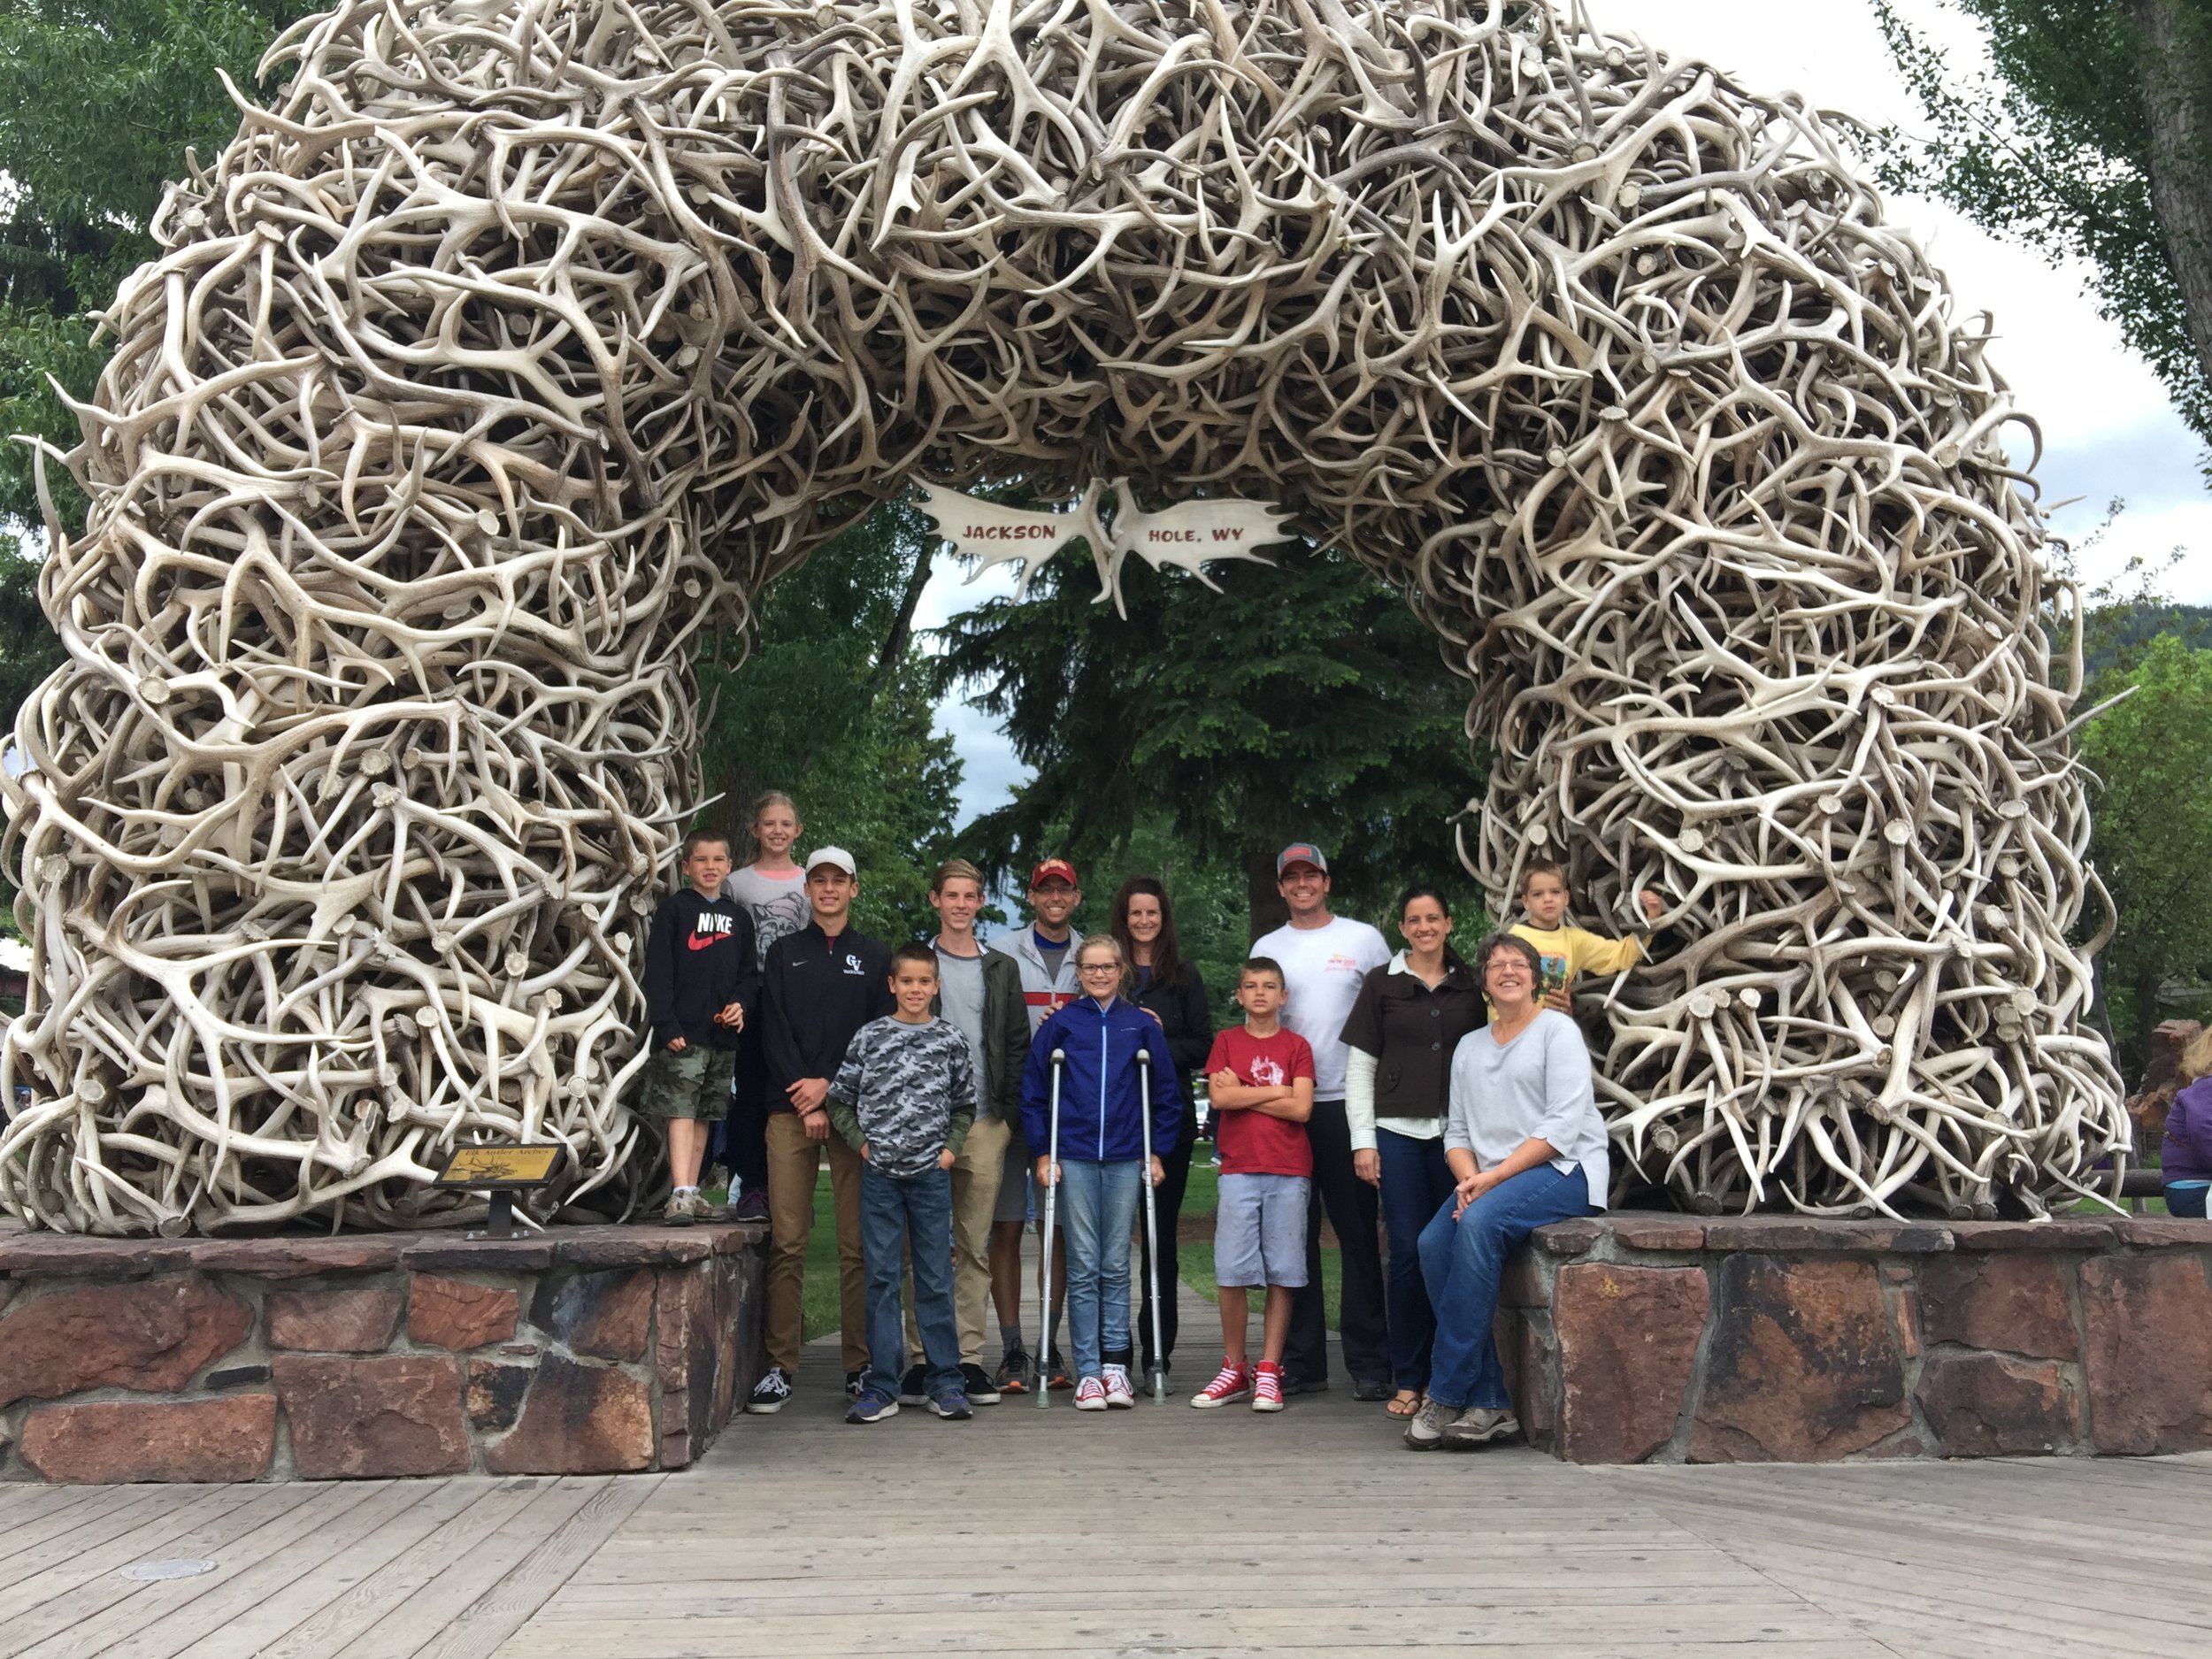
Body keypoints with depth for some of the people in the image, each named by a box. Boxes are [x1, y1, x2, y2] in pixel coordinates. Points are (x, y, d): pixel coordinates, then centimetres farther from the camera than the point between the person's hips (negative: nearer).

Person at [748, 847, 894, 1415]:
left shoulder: (876, 958, 12)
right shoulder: (784, 953, 14)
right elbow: (774, 1033, 5)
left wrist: (831, 1086, -8)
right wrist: (806, 1104, -6)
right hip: (791, 1108, 0)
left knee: (857, 1244, -1)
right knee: (787, 1242, -4)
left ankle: (861, 1367, 3)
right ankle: (780, 1368, -1)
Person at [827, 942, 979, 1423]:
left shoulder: (951, 1040, 4)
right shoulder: (869, 1037, 2)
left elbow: (965, 1105, 13)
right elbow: (840, 1100, 9)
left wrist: (951, 1148, 1)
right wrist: (861, 1143, -1)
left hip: (931, 1173, 0)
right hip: (879, 1173, 0)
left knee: (936, 1280, 4)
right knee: (881, 1278, 2)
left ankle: (944, 1383, 12)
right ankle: (882, 1387, 8)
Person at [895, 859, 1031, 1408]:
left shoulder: (1002, 969, 15)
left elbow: (1017, 1047, 13)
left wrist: (1011, 1116, 3)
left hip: (986, 1122, 2)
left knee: (975, 1246, 3)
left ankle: (968, 1357, 7)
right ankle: (923, 1356, 2)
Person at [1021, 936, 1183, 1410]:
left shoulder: (1142, 1025, 5)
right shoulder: (1060, 1025, 4)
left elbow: (1167, 1092, 11)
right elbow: (1032, 1091, 7)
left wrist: (1157, 1151, 6)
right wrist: (1042, 1152, 2)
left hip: (1125, 1159, 1)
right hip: (1074, 1158, -1)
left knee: (1116, 1267, 5)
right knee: (1083, 1268, 0)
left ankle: (1115, 1365, 10)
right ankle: (1088, 1371, 4)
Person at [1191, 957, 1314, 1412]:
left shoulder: (1297, 1046, 8)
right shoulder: (1226, 1042, 10)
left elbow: (1302, 1109, -5)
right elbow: (1218, 1097, -5)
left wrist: (1243, 1093, -5)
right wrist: (1277, 1091, -5)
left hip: (1289, 1173, 0)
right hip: (1239, 1169, 0)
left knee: (1282, 1273, 0)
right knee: (1232, 1272, -3)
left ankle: (1269, 1372, 6)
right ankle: (1234, 1369, 9)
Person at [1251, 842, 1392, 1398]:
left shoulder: (1364, 940, 5)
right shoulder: (1267, 949, 13)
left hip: (1349, 1102, -3)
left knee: (1358, 1234, -1)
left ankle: (1369, 1362, 4)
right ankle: (1301, 1359, 12)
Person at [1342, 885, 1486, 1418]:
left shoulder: (1470, 986, 11)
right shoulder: (1382, 984, 6)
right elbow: (1360, 1065, 5)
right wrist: (1363, 1140, -1)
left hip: (1457, 1133, 2)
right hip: (1399, 1132, -1)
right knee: (1408, 1251, -2)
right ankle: (1408, 1379, 5)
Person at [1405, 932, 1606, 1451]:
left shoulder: (1558, 1030, 1)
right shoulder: (1469, 1046, 21)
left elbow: (1563, 1126, -10)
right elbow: (1457, 1131, 15)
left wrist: (1493, 1177, -17)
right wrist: (1469, 1179, -7)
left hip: (1564, 1170, -6)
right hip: (1488, 1180, 6)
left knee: (1479, 1222, -33)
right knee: (1433, 1242, -23)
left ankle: (1445, 1397, -28)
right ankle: (1490, 1403, -20)